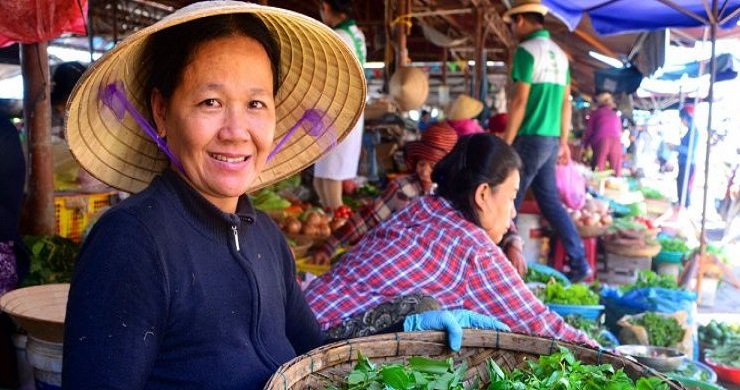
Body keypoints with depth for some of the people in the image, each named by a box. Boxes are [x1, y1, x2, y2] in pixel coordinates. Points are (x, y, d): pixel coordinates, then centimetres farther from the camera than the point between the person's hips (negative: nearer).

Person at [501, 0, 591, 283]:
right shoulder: (559, 53, 14)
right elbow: (565, 102, 15)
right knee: (550, 201, 13)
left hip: (531, 138, -8)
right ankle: (579, 264, 13)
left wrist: (505, 144, -12)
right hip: (551, 140, 8)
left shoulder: (527, 50, -10)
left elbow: (520, 102, -15)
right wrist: (563, 141, 20)